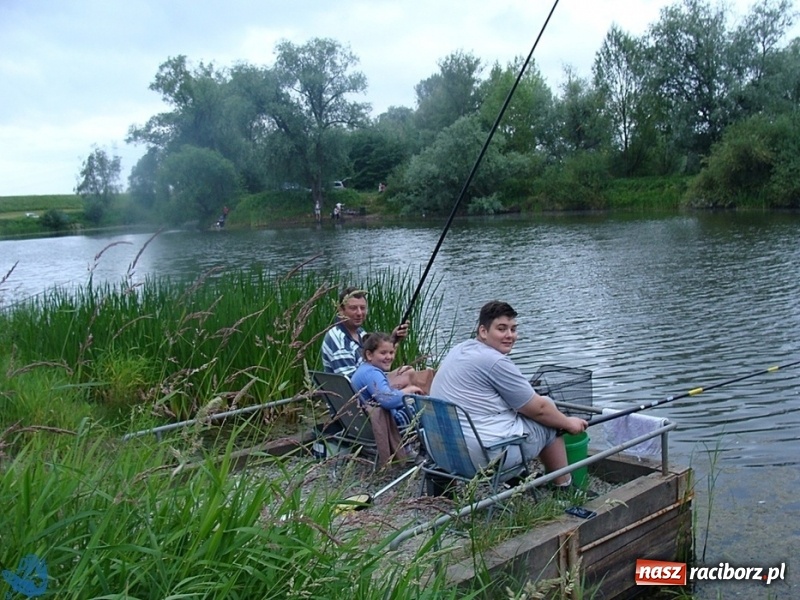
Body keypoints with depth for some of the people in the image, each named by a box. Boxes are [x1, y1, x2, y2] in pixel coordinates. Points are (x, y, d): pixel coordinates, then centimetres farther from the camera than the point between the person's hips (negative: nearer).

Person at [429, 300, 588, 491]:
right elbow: (538, 410, -6)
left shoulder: (460, 350, 12)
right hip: (486, 454, -9)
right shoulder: (495, 361, -16)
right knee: (548, 422, 11)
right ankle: (565, 487, 21)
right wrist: (568, 423, 10)